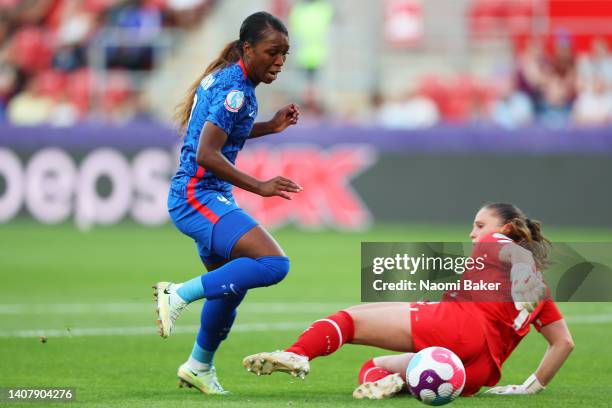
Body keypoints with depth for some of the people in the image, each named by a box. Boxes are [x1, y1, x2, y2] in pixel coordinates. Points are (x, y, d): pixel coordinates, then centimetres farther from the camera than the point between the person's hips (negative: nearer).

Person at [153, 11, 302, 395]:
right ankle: (179, 295, -17)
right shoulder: (235, 90, -18)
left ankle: (200, 366, 38)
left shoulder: (223, 78, 12)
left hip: (208, 197, 11)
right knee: (274, 263, -25)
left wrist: (271, 126, 18)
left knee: (230, 287, 23)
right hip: (198, 196, -11)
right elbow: (207, 155, -24)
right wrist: (260, 186, -23)